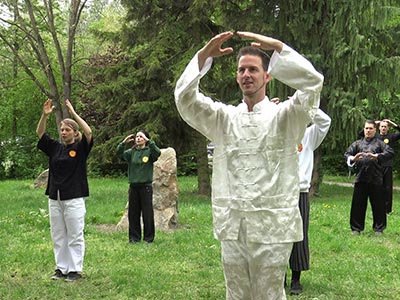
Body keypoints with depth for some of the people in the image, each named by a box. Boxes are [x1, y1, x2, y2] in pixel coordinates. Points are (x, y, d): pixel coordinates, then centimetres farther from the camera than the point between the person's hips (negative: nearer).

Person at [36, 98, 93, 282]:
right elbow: (39, 133, 5)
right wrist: (45, 115, -11)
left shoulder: (81, 147, -2)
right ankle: (61, 268, 20)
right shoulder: (55, 147, 10)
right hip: (54, 198, 5)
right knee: (58, 237, 11)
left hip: (74, 198, -5)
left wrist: (73, 113, -19)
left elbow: (88, 132, -19)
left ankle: (75, 270, 8)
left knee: (75, 237, 1)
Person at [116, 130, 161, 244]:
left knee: (147, 213, 1)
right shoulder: (131, 152, 9)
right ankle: (134, 237, 18)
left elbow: (157, 152, -22)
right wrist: (124, 143, -18)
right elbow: (119, 153, -5)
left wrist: (148, 141, -27)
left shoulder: (149, 151, -1)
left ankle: (148, 237, 11)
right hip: (133, 186, 4)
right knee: (133, 213, 8)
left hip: (146, 186, -4)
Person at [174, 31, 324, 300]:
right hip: (232, 227, 3)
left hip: (271, 227, -3)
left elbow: (312, 81, -15)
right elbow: (185, 97, -2)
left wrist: (276, 45, -17)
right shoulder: (224, 117, 10)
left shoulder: (284, 116, 1)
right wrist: (205, 55, -14)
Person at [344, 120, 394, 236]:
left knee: (378, 205, 3)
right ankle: (356, 228, 15)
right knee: (358, 204, 4)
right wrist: (353, 158, -16)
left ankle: (379, 228, 16)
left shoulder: (379, 143, 8)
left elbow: (390, 152, -6)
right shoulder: (358, 143, 15)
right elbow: (347, 154, 7)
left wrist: (377, 156, -21)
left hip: (376, 179, -2)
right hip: (360, 178, 2)